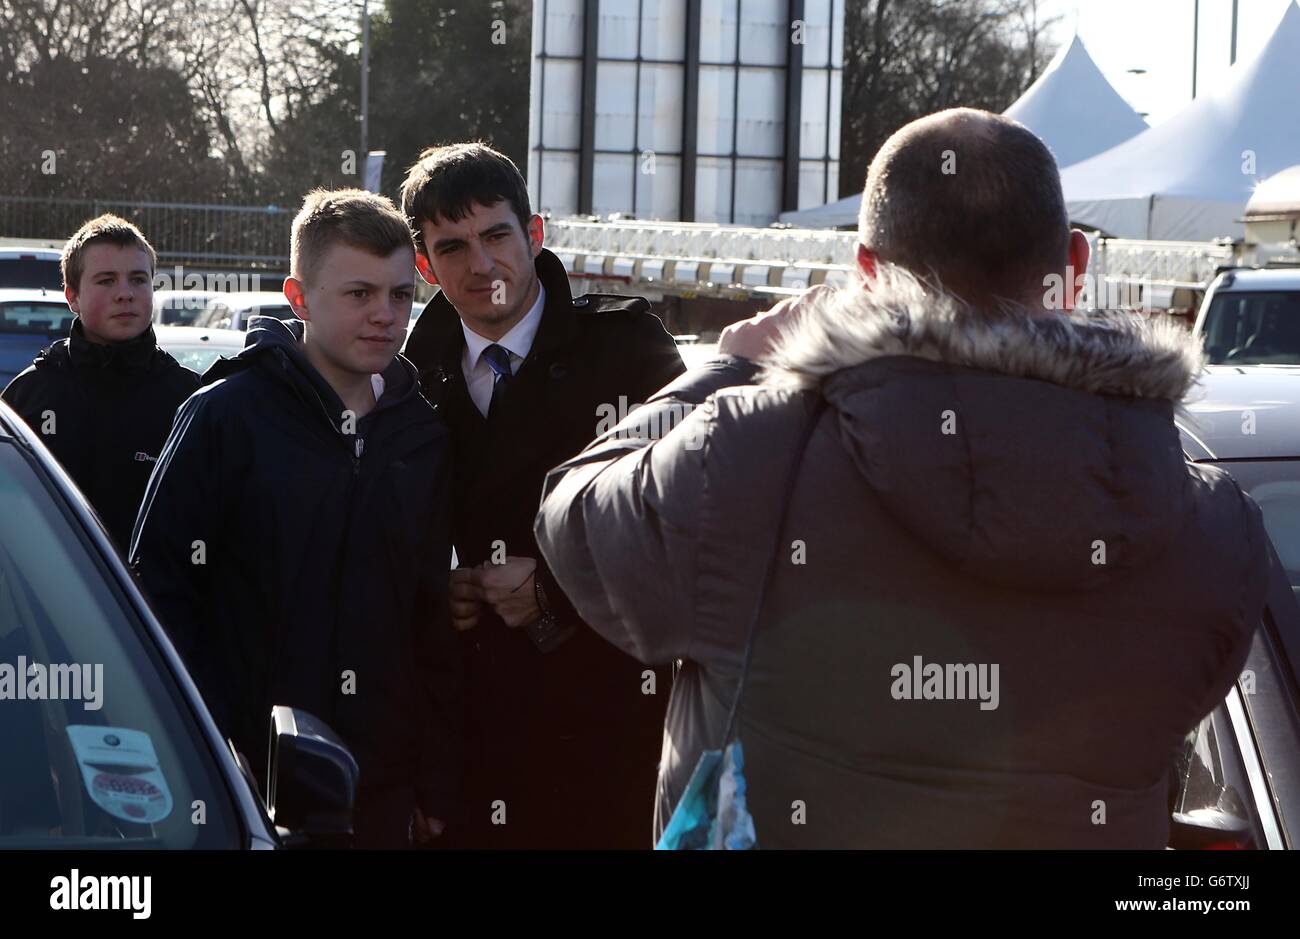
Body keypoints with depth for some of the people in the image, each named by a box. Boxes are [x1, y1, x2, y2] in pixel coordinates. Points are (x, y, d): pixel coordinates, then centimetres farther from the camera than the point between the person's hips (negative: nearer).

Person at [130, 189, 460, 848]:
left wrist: (438, 783, 8)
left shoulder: (422, 435, 9)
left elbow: (431, 616, 13)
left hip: (381, 792, 4)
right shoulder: (225, 415, -5)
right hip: (248, 782, -4)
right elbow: (156, 584, -7)